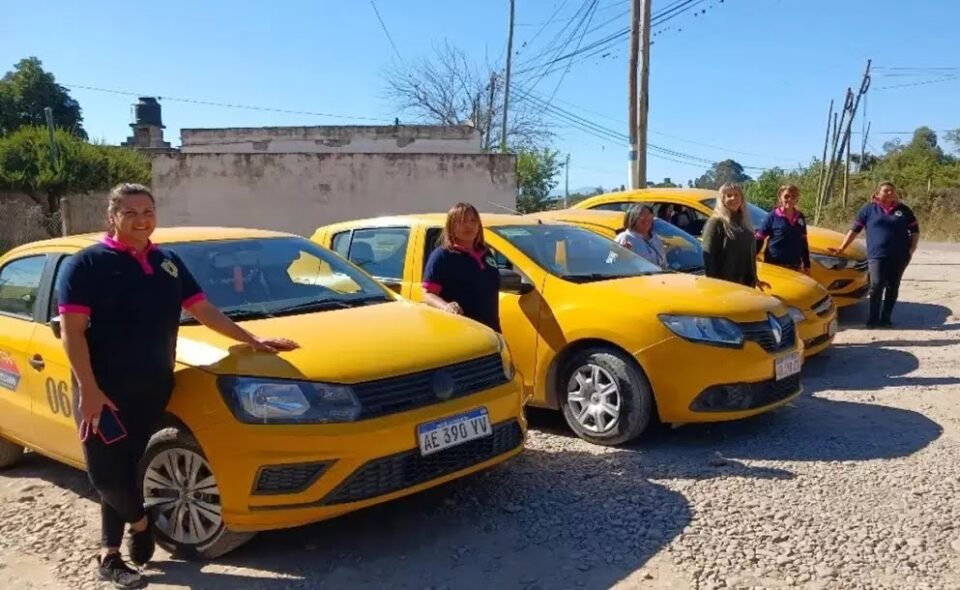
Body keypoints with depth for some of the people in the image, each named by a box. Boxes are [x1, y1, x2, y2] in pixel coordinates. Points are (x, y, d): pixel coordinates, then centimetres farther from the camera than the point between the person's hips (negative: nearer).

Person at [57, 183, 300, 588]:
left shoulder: (167, 263, 11)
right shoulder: (87, 264, -7)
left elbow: (203, 310, 14)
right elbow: (72, 332, -11)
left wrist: (253, 341, 10)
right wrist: (88, 390, -18)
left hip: (152, 389, 5)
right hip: (104, 390, -5)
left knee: (127, 470, 10)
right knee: (107, 473, -4)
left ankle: (110, 555, 22)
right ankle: (140, 523, 24)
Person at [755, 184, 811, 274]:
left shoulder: (800, 218, 9)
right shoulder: (772, 216, -5)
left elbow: (804, 242, 16)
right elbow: (759, 240, -4)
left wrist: (807, 265, 16)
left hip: (795, 266, 5)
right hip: (774, 264, -5)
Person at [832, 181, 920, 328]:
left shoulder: (903, 210, 10)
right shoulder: (868, 209, 5)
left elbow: (915, 229, 15)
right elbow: (854, 229, 6)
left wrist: (912, 247, 2)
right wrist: (842, 248, 1)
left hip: (899, 256, 3)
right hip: (877, 255, -2)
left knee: (892, 287, 5)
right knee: (876, 286, -12)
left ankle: (885, 319, 11)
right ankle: (873, 319, -5)